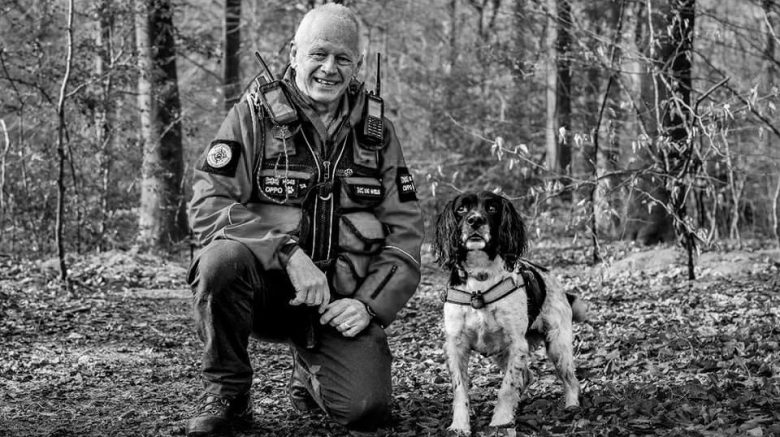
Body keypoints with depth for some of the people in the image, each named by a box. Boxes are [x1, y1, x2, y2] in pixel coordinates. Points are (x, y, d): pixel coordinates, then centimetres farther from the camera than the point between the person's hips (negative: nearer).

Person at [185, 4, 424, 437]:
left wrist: (370, 304, -9)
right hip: (267, 284, -2)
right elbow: (207, 205, -14)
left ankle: (309, 372, 20)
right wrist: (288, 252, -26)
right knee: (223, 258, -35)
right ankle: (225, 391, -9)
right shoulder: (254, 114, -3)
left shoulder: (377, 132, 7)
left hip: (341, 300, 2)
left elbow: (404, 230, 6)